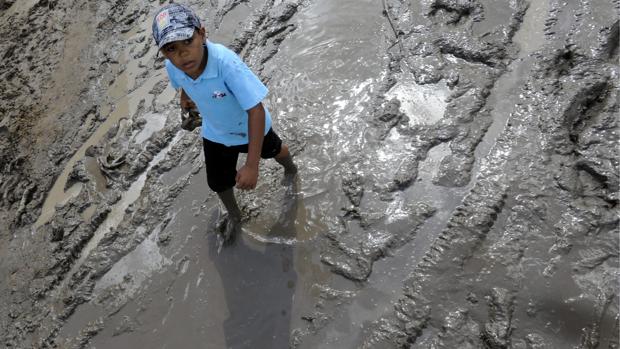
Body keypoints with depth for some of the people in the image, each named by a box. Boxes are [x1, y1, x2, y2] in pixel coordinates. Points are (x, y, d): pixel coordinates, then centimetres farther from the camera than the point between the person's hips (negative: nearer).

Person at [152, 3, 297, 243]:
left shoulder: (225, 62, -45)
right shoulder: (172, 67, -26)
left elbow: (256, 110, -44)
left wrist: (251, 165, -46)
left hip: (250, 126, -4)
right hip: (215, 133, 4)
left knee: (271, 150, 28)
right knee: (218, 182, 17)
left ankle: (290, 167, 66)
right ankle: (233, 216, 50)